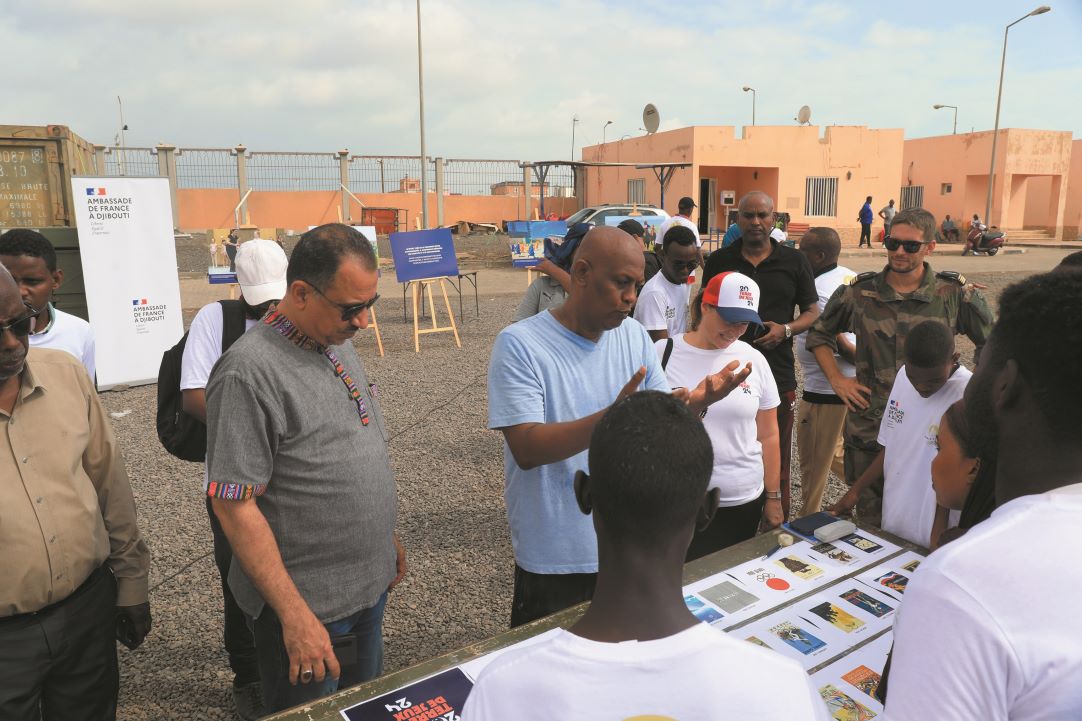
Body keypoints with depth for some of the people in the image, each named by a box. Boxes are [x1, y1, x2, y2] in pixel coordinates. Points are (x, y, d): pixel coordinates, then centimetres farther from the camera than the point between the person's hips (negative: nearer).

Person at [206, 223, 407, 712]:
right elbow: (234, 506, -23)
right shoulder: (250, 372, -23)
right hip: (307, 606, -8)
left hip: (369, 587, 8)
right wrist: (294, 615, -22)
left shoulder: (339, 344, 3)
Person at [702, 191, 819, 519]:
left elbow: (812, 311, 8)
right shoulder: (718, 261, 5)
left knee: (777, 459, 9)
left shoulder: (793, 261, 5)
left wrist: (786, 329, -11)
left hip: (778, 373, 0)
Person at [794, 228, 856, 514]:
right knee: (835, 452, 25)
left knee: (814, 462, 6)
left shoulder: (818, 290, -22)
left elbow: (838, 342, -22)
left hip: (824, 388, -9)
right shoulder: (850, 277, 6)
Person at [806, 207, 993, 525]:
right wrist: (836, 379, 5)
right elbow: (819, 333, 13)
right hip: (868, 427, 1)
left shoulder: (955, 294, -2)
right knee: (870, 520, 13)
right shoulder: (859, 292, 1)